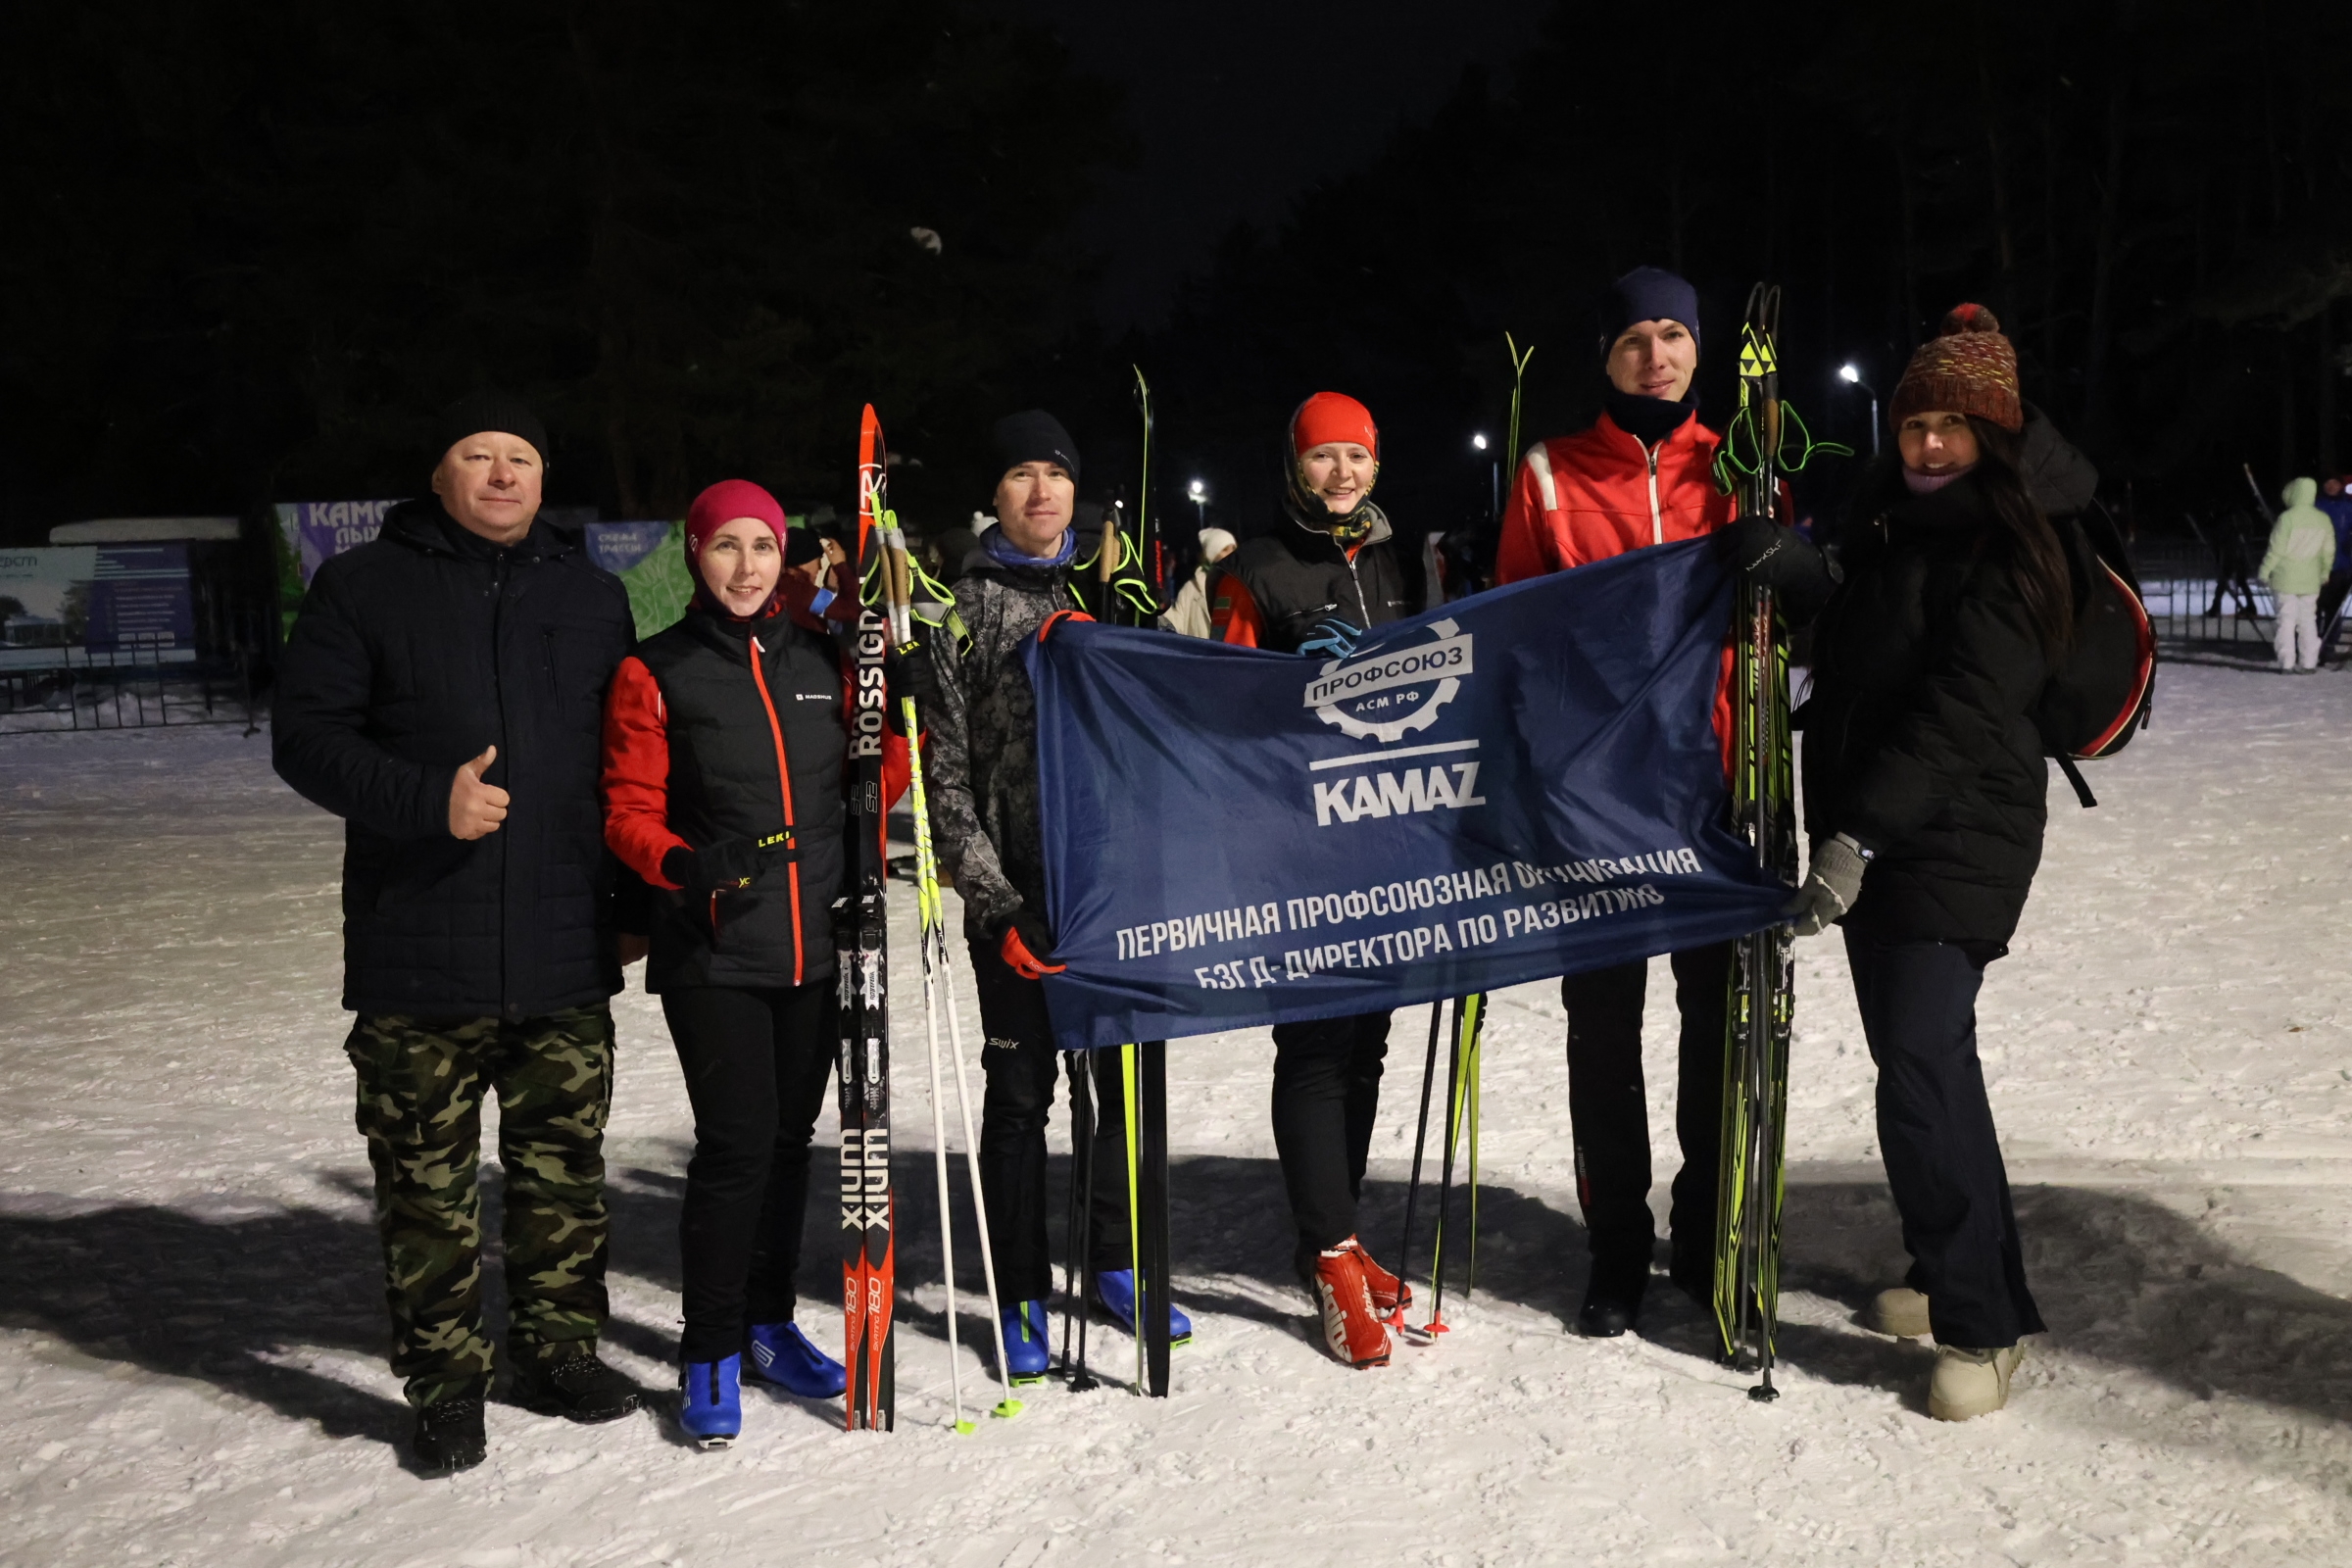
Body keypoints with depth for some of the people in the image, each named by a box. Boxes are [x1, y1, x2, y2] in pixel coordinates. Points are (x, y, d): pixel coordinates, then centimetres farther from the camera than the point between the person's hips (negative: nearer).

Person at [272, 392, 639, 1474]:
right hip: (418, 957, -3)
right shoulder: (364, 586, 2)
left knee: (564, 1166, 11)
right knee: (427, 1179, 4)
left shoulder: (594, 596, 12)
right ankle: (444, 1379, 18)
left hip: (565, 954, 3)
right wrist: (430, 798, -18)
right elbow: (306, 737, -3)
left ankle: (560, 1347, 26)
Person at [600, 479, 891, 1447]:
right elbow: (628, 811, -4)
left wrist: (903, 700, -3)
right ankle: (710, 1352, 9)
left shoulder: (823, 661, 9)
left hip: (816, 946, 4)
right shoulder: (654, 673, -1)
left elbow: (881, 767, 15)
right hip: (713, 951, -4)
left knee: (790, 1138, 12)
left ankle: (768, 1325, 28)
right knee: (736, 1140, -7)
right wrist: (682, 865, -22)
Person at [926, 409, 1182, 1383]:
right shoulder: (962, 606, 1)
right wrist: (994, 899, -11)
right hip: (1016, 891, -3)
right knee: (1020, 1090, 4)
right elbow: (945, 769, -3)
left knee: (1128, 1077, 10)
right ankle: (1022, 1295, 17)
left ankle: (1114, 1265, 27)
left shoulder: (1113, 589, 11)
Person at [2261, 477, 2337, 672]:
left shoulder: (2287, 517, -14)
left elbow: (2276, 549, -12)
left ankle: (2287, 663, -3)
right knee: (2308, 619, 11)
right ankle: (2309, 662, 10)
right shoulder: (2324, 519, 3)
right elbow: (2328, 551, 11)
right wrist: (2324, 573, 24)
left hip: (2285, 578, -4)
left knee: (2287, 619, -1)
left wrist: (2264, 572, -2)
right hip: (2310, 580, 4)